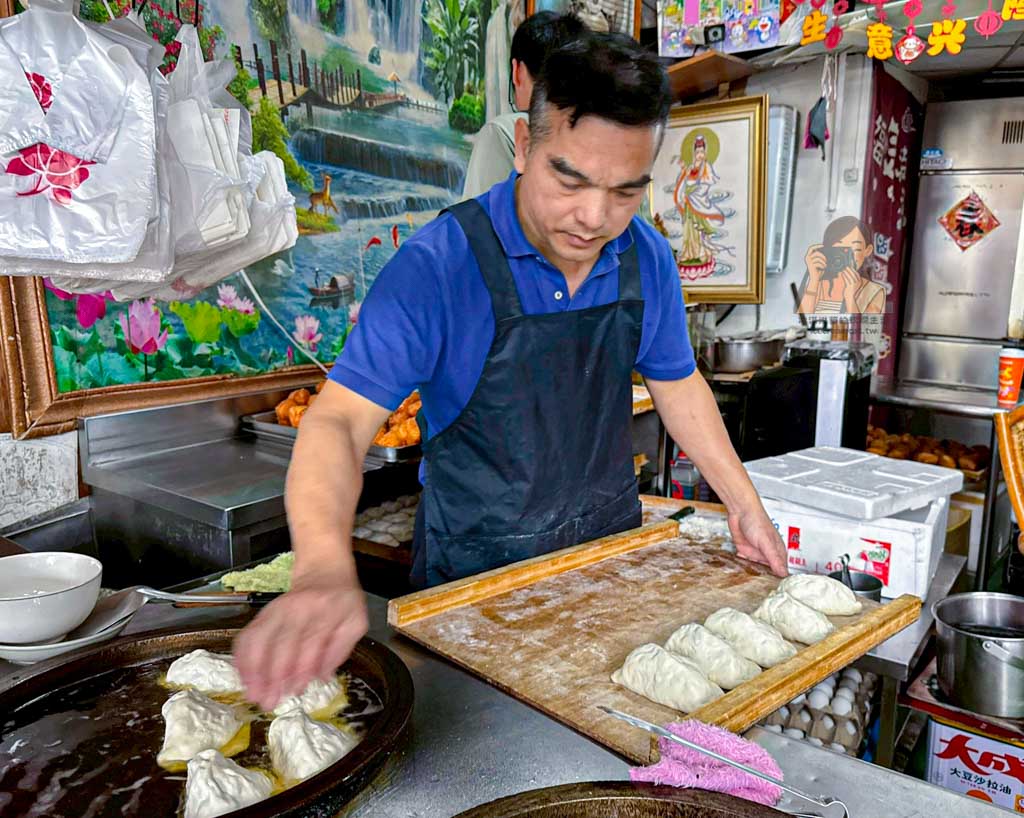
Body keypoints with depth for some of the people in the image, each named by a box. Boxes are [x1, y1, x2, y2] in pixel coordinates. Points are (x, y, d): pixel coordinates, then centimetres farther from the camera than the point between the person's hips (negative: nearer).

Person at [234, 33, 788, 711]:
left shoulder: (649, 260, -8)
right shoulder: (438, 265, -24)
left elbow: (677, 382, 7)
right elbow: (340, 420, -28)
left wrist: (744, 505, 5)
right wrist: (324, 569, -45)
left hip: (614, 551, 5)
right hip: (477, 574, -4)